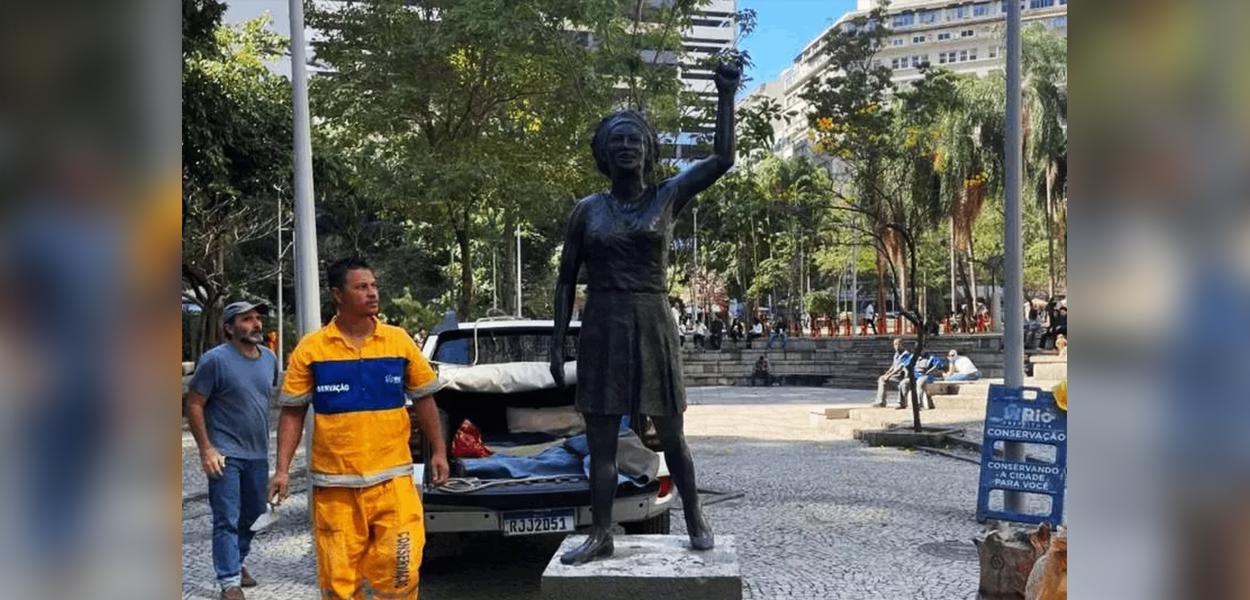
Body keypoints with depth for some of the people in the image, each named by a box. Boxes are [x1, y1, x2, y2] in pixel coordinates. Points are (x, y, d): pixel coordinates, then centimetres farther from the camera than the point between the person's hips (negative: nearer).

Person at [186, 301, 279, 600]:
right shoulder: (215, 359, -12)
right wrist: (206, 449, -15)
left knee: (253, 513, 17)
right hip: (225, 453, -6)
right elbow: (194, 405, -11)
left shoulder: (269, 357, 5)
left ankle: (238, 561, 37)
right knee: (227, 519, -2)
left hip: (258, 452, 6)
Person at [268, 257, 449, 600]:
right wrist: (282, 469, -3)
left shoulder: (399, 340, 2)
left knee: (399, 572, 0)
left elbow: (423, 399, 11)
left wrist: (438, 452, 9)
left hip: (392, 478, 1)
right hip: (334, 483, 0)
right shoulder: (311, 348, -2)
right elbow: (293, 412, 3)